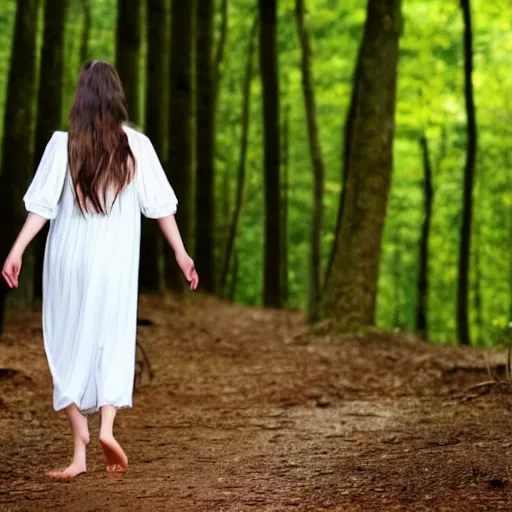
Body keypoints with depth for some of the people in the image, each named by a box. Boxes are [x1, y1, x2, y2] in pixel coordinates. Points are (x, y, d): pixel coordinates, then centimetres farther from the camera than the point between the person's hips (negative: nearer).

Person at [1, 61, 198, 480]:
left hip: (69, 257, 0)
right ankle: (107, 426, -11)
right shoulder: (136, 145, -3)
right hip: (115, 258, 0)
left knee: (69, 347, 9)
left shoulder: (64, 144, -4)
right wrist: (181, 253, 4)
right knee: (113, 342, 12)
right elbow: (160, 204, -2)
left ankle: (79, 449, 3)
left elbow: (42, 204, -8)